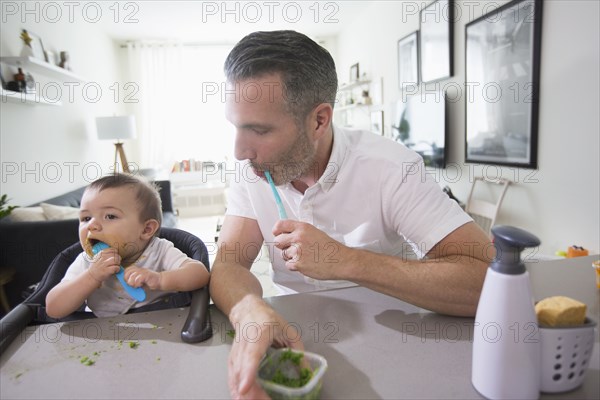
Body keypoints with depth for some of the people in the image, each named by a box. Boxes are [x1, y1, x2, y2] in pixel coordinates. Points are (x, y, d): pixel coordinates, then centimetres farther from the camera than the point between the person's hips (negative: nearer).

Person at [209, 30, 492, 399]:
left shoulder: (390, 168, -21)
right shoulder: (253, 172, -6)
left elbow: (489, 279, -28)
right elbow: (229, 264, -13)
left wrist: (345, 261, -33)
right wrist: (252, 313, -36)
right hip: (296, 332, 3)